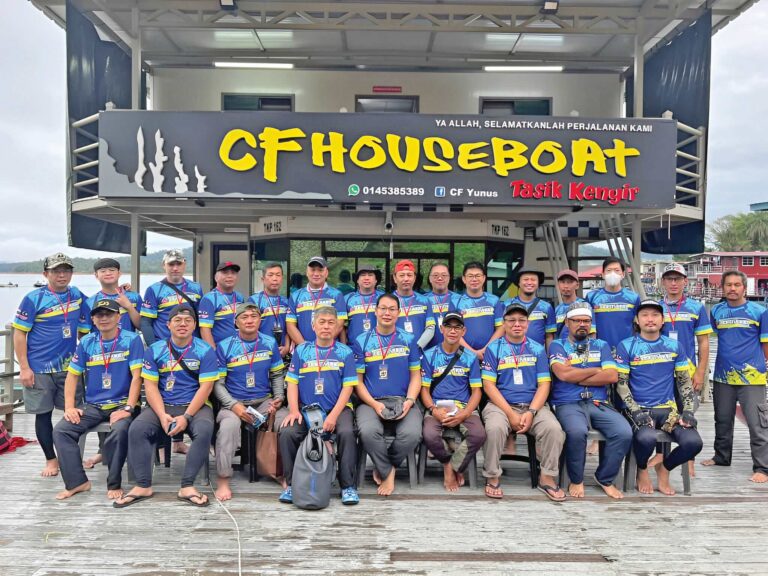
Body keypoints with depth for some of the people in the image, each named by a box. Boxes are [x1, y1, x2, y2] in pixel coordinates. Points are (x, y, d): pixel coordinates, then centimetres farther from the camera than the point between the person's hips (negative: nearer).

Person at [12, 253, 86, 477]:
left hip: (69, 366, 3)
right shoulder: (34, 299, -8)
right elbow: (19, 333, -8)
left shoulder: (77, 295, 4)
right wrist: (24, 368, -12)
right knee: (43, 414, 7)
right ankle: (51, 460, 21)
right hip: (40, 368, -3)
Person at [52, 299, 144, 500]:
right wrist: (69, 407, -2)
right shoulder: (86, 343, 7)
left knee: (120, 431, -33)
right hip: (93, 405, 5)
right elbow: (72, 376, 10)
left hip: (121, 403, -4)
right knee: (60, 431, -15)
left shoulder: (132, 340, -6)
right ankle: (77, 481, -2)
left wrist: (128, 408, -20)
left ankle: (114, 484, -12)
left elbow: (136, 377, -11)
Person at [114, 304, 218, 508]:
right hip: (163, 407, 2)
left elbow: (205, 387, -7)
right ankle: (143, 486, -12)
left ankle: (187, 486, -22)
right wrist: (162, 415, -15)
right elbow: (150, 386, 0)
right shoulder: (155, 350, 6)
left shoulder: (205, 350, -1)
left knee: (205, 430, -32)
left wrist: (186, 417, -17)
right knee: (136, 429, -23)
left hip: (195, 406, -2)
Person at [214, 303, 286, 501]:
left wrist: (279, 398, -2)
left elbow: (277, 375, 14)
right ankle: (223, 480, -20)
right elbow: (218, 383, -1)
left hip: (264, 401, 2)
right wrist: (234, 405, -14)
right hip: (234, 402, -2)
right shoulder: (225, 347, -2)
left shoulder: (270, 343, 6)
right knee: (228, 425, -35)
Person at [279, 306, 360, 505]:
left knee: (346, 433, -30)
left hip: (338, 408, -1)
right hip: (306, 408, 2)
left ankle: (348, 486, -14)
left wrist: (333, 415, -14)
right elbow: (292, 382, 7)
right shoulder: (301, 351, 11)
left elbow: (348, 387, -1)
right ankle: (292, 483, -4)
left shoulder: (345, 352, 6)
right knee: (287, 433, -24)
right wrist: (294, 410, -8)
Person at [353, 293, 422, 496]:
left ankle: (383, 467, 3)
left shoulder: (409, 340, 11)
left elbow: (415, 375, 9)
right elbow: (357, 380, 4)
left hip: (403, 401, 1)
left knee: (412, 434, -30)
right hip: (371, 402, -1)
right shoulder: (362, 341, 8)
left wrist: (409, 401, -9)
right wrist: (374, 404, -11)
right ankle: (387, 472, -2)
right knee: (368, 432, -33)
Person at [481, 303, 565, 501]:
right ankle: (492, 477, -10)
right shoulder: (494, 348, 5)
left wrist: (531, 412, -11)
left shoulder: (537, 349, 12)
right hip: (501, 405, -2)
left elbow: (544, 384, 6)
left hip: (533, 405, 2)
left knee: (554, 429, -26)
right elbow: (489, 384, -2)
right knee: (494, 428, -33)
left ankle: (547, 477, -4)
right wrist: (511, 414, -12)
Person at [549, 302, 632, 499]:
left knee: (624, 432, -23)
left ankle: (605, 479, 2)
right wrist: (597, 370, 1)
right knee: (577, 431, -35)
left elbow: (612, 376, 1)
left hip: (599, 404, 4)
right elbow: (563, 373, -11)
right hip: (568, 404, -3)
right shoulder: (558, 345, 8)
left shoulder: (601, 345, 18)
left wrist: (575, 377, -5)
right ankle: (576, 480, -7)